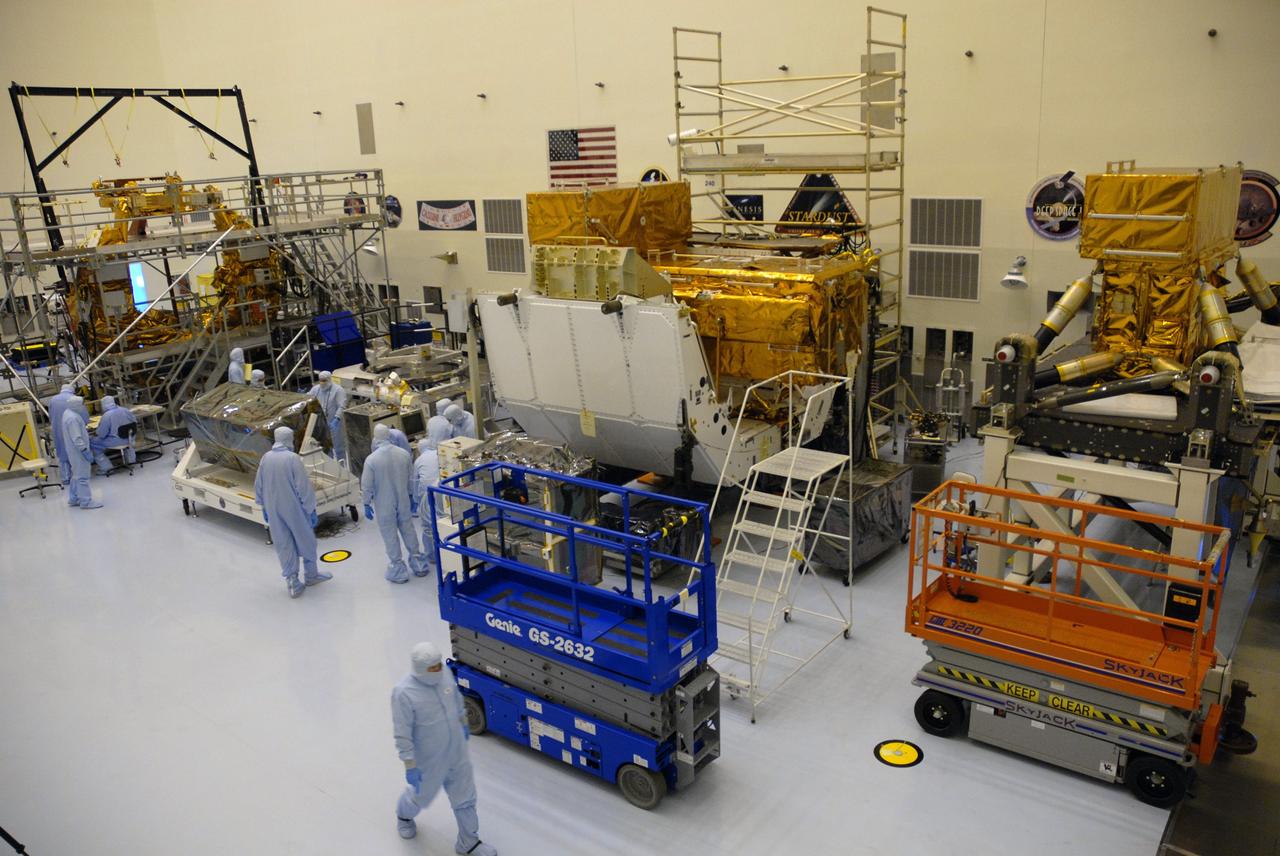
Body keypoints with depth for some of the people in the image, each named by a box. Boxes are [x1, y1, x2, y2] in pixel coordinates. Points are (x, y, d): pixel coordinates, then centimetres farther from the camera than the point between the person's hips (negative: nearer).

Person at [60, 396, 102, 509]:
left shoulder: (68, 413, 8)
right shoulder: (72, 418, -25)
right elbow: (77, 438, -26)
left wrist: (88, 446, 24)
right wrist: (86, 452, -23)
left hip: (75, 451, 11)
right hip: (78, 452, -11)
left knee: (76, 475, 20)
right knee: (82, 476, -4)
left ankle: (73, 498, 29)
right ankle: (86, 501, 2)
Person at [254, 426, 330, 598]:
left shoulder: (265, 458, -2)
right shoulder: (292, 458, -17)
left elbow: (259, 486, 7)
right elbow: (304, 486, -17)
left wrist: (264, 507, 20)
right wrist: (311, 510, -8)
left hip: (274, 510, 4)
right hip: (295, 510, -4)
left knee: (284, 546, 11)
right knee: (306, 541, 16)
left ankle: (293, 584, 14)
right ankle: (310, 575, 31)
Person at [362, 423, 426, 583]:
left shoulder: (371, 459, -19)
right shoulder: (404, 454, -8)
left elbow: (367, 486, -12)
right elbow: (411, 479, 3)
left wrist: (367, 504, 2)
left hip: (384, 505, -3)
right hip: (403, 502, 3)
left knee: (390, 536, 10)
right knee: (408, 531, 18)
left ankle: (398, 571, 19)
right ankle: (418, 565, 29)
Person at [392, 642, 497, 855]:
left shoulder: (444, 672, -14)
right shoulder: (404, 693, -31)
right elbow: (402, 734, -23)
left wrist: (463, 724, 18)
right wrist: (410, 766, -19)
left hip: (457, 752, 5)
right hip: (429, 760, -5)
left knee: (465, 797, 16)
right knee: (422, 795, 23)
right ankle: (404, 814, 58)